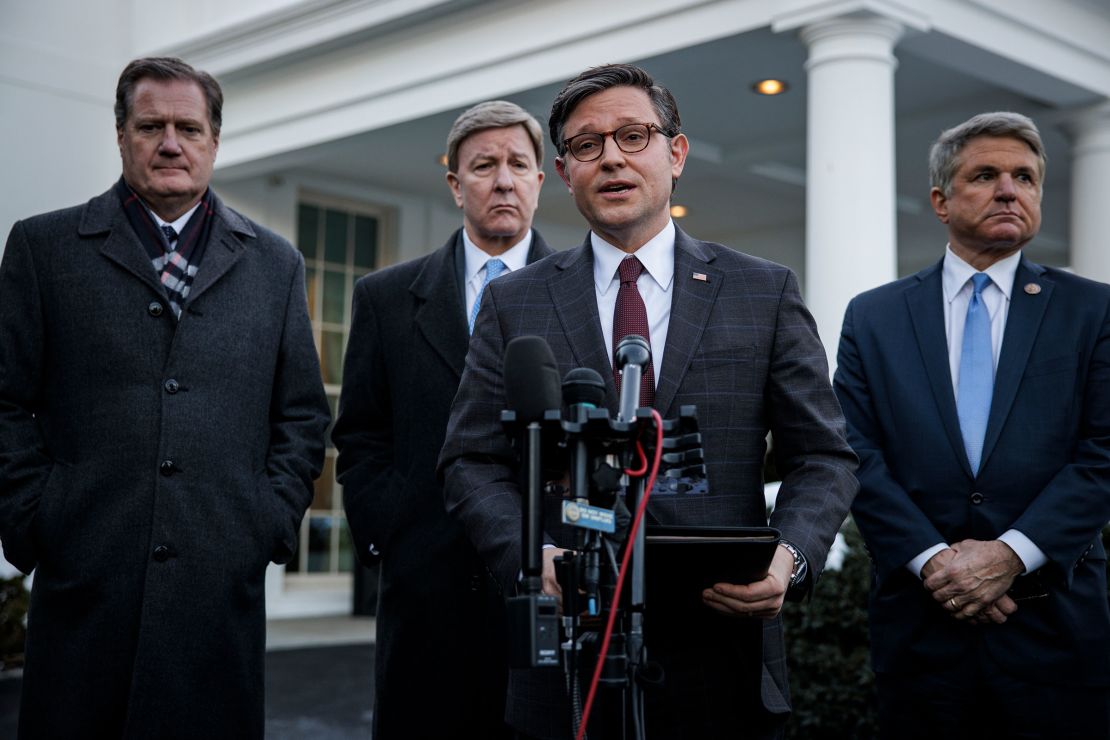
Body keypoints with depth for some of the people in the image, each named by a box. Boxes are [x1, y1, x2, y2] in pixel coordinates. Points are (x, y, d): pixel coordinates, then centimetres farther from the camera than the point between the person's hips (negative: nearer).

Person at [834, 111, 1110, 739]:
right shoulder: (874, 317, 8)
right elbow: (858, 456, 0)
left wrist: (1012, 553, -13)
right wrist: (931, 558, -12)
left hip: (1056, 622, 0)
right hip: (921, 625, 1)